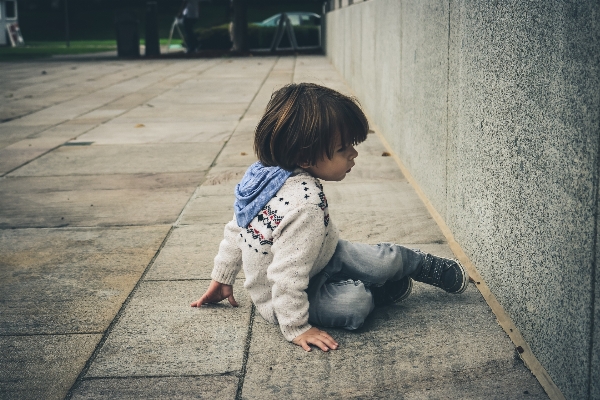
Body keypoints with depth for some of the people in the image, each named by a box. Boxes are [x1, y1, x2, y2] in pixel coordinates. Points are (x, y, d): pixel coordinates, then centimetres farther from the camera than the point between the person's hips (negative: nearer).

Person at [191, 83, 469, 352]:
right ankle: (383, 292, 5)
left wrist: (222, 278, 13)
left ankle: (447, 273, 24)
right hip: (282, 301, -9)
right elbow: (288, 276, -38)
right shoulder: (306, 205, -39)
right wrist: (296, 328, -27)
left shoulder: (267, 172, -9)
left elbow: (235, 230, 2)